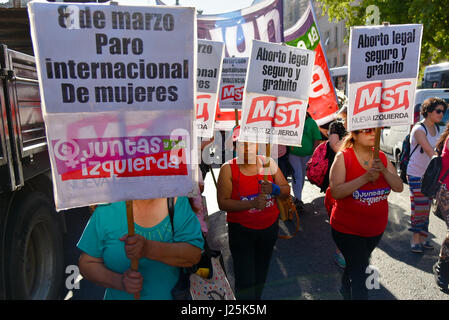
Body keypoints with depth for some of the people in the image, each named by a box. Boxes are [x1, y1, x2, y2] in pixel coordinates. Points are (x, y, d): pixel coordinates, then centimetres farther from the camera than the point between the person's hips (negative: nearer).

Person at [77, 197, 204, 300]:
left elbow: (194, 254, -22)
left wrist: (148, 249, -35)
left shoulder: (178, 200, -14)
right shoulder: (106, 209, -12)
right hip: (119, 296, 0)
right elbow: (87, 263, -7)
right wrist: (119, 281, -25)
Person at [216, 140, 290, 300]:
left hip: (269, 227, 4)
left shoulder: (268, 163, -2)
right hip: (241, 230, -3)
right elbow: (222, 203, -16)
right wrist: (252, 204, -28)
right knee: (245, 280, -2)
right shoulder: (228, 168, -11)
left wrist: (273, 189, -20)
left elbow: (286, 191, 2)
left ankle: (257, 296, 46)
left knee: (261, 274, 21)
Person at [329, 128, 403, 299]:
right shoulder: (343, 157, -15)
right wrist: (365, 178, -31)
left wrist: (384, 171, -22)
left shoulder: (381, 157, 0)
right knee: (359, 274, -4)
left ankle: (345, 291, 50)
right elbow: (336, 192, -24)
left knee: (356, 265, 24)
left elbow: (399, 187, -4)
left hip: (376, 228, 6)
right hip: (347, 229, -5)